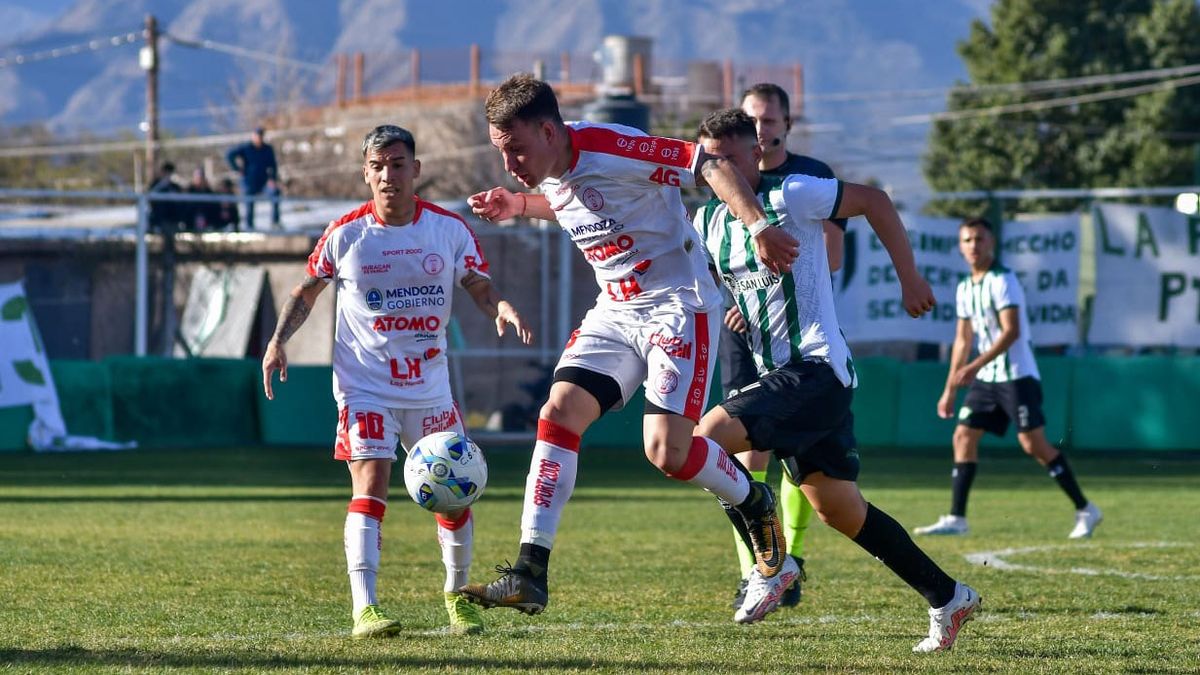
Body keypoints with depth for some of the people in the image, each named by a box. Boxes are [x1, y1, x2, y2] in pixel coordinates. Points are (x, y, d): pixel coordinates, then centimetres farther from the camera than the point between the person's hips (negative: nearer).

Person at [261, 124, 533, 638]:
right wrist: (279, 340, -6)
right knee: (370, 487, -16)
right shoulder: (346, 233, -5)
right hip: (365, 386, -2)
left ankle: (456, 594, 27)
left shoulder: (449, 229, -1)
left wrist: (501, 308, -21)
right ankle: (364, 610, -20)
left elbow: (481, 289, 2)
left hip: (430, 387, 3)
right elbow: (307, 290, 7)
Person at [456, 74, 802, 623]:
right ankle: (529, 575, -11)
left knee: (667, 450, -17)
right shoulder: (551, 170, 4)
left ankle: (755, 505, 16)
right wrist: (517, 205, 17)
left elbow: (708, 166, -22)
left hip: (678, 304, -8)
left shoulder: (611, 149, -22)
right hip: (615, 310, 8)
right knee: (559, 412, -9)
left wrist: (759, 227, -32)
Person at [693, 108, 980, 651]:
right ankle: (947, 598, 19)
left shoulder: (788, 197, -11)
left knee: (705, 441, -22)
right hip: (779, 377, 8)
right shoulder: (707, 222, 11)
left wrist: (909, 280, -3)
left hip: (816, 367, -8)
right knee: (839, 509, 10)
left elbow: (874, 201, -4)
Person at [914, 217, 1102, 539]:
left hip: (1016, 376, -8)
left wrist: (975, 366, -29)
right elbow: (963, 340, 21)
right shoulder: (965, 289, 13)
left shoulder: (1003, 281, -13)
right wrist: (950, 389, 20)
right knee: (964, 436, 0)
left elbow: (1011, 331, -23)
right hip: (986, 379, 8)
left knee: (1034, 444, -11)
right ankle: (956, 519, 2)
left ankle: (1085, 510, -3)